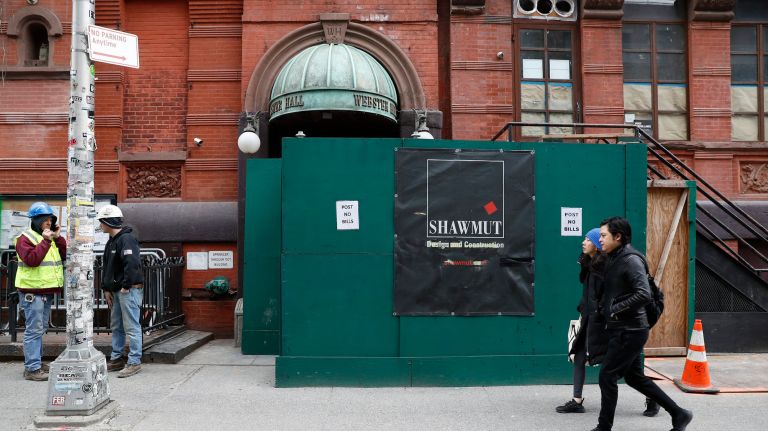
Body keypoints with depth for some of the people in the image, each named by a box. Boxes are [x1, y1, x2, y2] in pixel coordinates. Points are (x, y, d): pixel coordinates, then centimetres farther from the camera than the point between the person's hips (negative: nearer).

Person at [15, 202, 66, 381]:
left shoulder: (50, 237, 16)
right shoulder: (25, 238, -9)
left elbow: (65, 256, 10)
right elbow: (31, 260, -23)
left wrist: (58, 238, -1)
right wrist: (45, 241, -22)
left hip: (47, 291, 9)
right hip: (32, 292, -8)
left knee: (40, 329, 16)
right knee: (34, 330, -8)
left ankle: (36, 362, 26)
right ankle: (32, 369, -5)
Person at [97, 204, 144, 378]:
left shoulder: (127, 239, -15)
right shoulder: (111, 241, 17)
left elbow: (132, 264, -25)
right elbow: (106, 266, 21)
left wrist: (126, 286, -21)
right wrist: (106, 289, 14)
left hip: (129, 290, -10)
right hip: (116, 291, 10)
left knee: (131, 327, -6)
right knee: (116, 327, 17)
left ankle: (134, 362, -1)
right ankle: (116, 359, 27)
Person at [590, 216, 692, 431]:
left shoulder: (631, 260, -17)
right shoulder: (614, 259, 11)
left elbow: (644, 295, -28)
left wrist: (615, 309, -21)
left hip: (630, 331, -10)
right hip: (622, 330, 10)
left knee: (607, 376, -2)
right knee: (634, 377, 17)